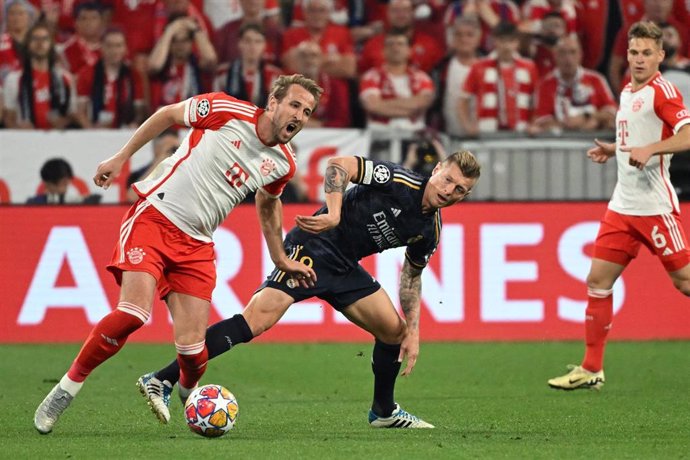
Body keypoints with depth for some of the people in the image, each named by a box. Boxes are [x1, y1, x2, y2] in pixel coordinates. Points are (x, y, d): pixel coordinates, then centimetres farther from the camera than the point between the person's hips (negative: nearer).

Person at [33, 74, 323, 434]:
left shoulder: (282, 164, 6)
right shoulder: (229, 112, -9)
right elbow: (169, 114, 4)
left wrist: (281, 259, 32)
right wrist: (121, 157, 5)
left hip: (196, 247, 4)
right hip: (153, 218, -4)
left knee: (192, 348, -8)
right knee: (134, 313, -26)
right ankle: (66, 388, -9)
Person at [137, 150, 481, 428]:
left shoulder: (429, 231, 8)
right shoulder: (398, 181, -14)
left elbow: (411, 276, 22)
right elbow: (338, 165, -19)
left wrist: (413, 332, 16)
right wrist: (334, 214, -30)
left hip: (345, 267, 9)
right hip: (313, 248, -9)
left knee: (394, 330, 9)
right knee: (259, 318, -23)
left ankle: (384, 411, 32)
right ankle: (163, 380, -28)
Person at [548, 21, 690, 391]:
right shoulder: (627, 92, 14)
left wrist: (649, 150, -33)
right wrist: (613, 150, 13)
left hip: (655, 205, -8)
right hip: (623, 205, 8)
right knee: (598, 280, 3)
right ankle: (591, 368, 8)